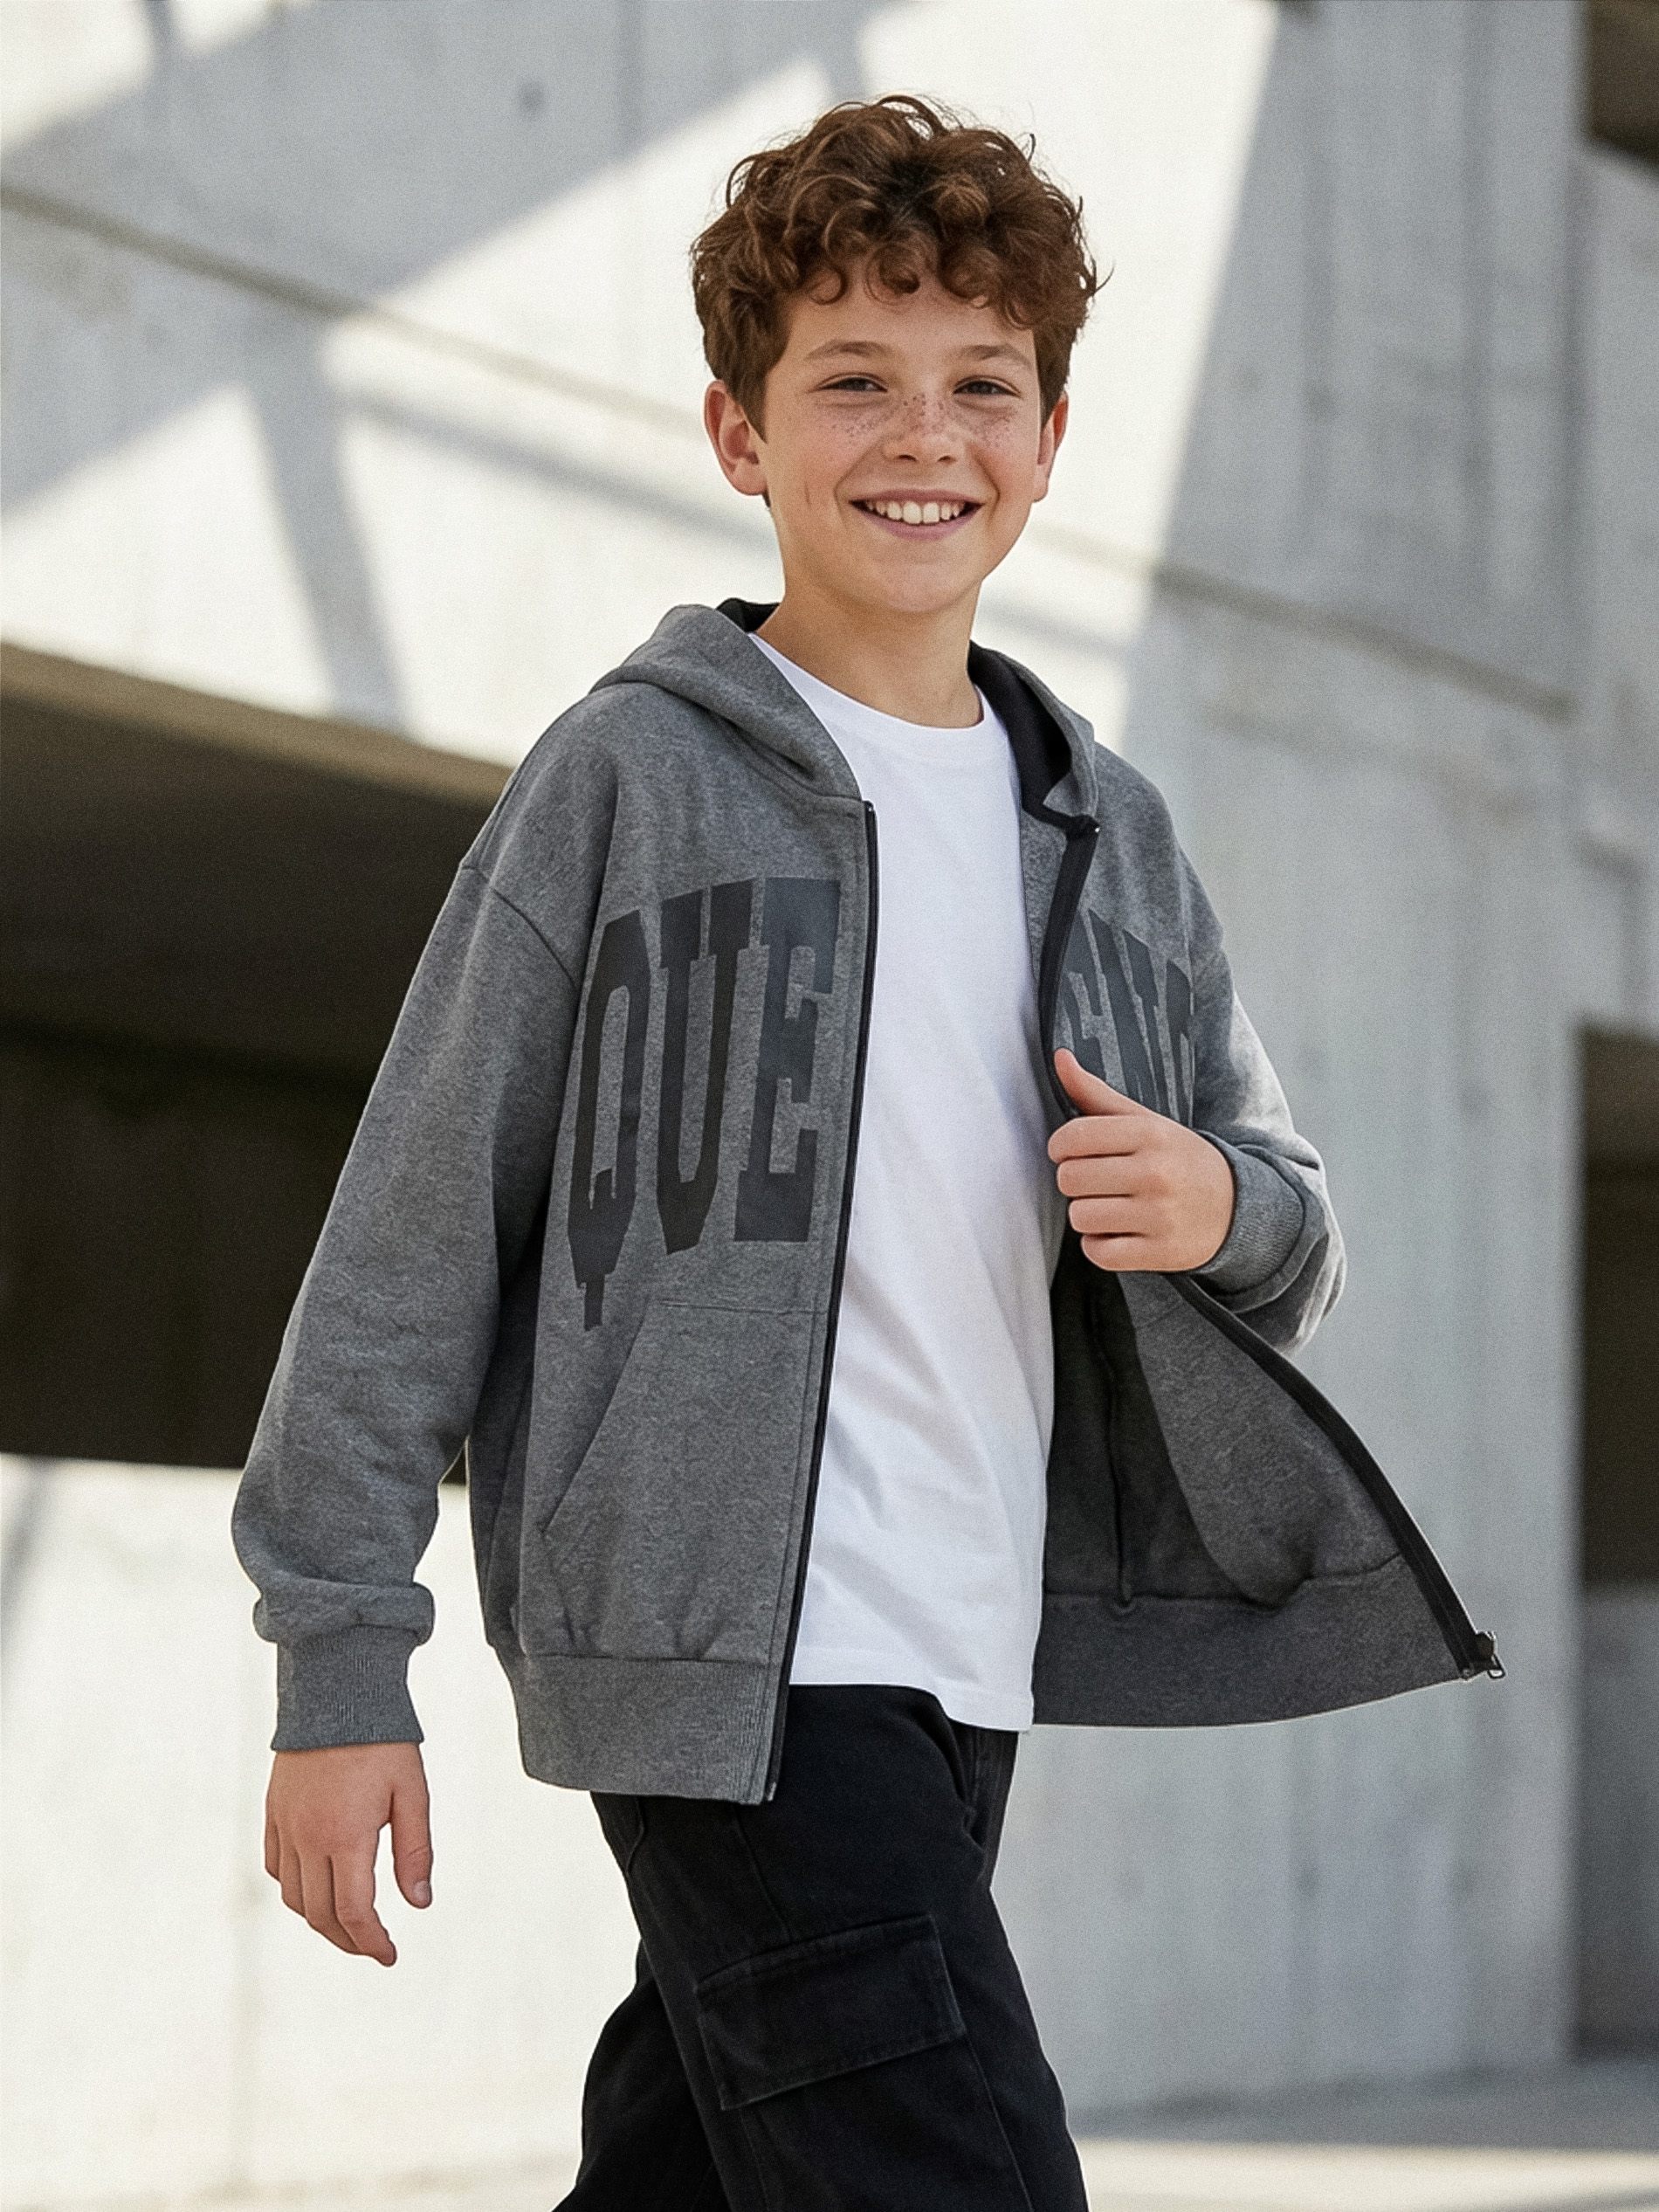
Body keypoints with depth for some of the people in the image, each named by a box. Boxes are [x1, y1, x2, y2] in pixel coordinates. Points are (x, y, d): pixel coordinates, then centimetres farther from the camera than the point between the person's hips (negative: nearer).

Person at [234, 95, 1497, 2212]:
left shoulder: (1109, 832, 15)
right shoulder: (635, 776, -2)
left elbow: (1289, 1221, 21)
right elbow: (419, 1222, -2)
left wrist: (1225, 1208, -4)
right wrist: (338, 1659, -6)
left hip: (970, 1669, 6)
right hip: (721, 1653, -6)